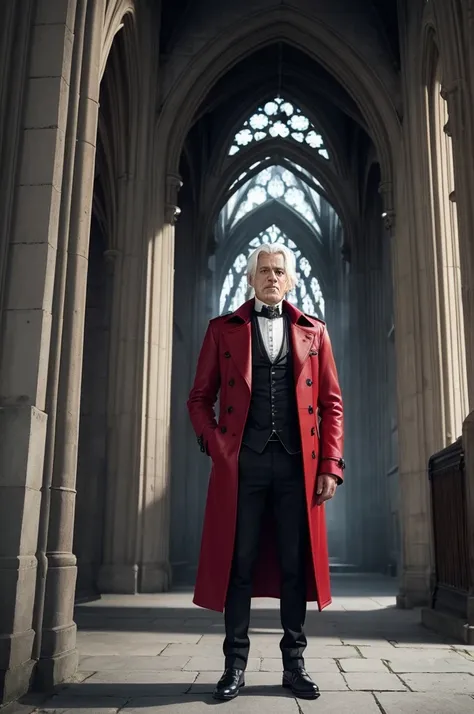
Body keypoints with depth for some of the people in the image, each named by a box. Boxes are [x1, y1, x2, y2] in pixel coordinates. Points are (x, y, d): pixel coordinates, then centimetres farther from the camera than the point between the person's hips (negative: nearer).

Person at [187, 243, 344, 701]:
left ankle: (294, 664, 20)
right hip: (242, 464, -1)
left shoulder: (313, 331, 13)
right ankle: (235, 665, 16)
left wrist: (329, 466, 0)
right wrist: (217, 448, -3)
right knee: (239, 564, 4)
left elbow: (331, 402, 9)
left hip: (297, 465, 1)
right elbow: (200, 398, 10)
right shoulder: (224, 330, 11)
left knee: (295, 565, 6)